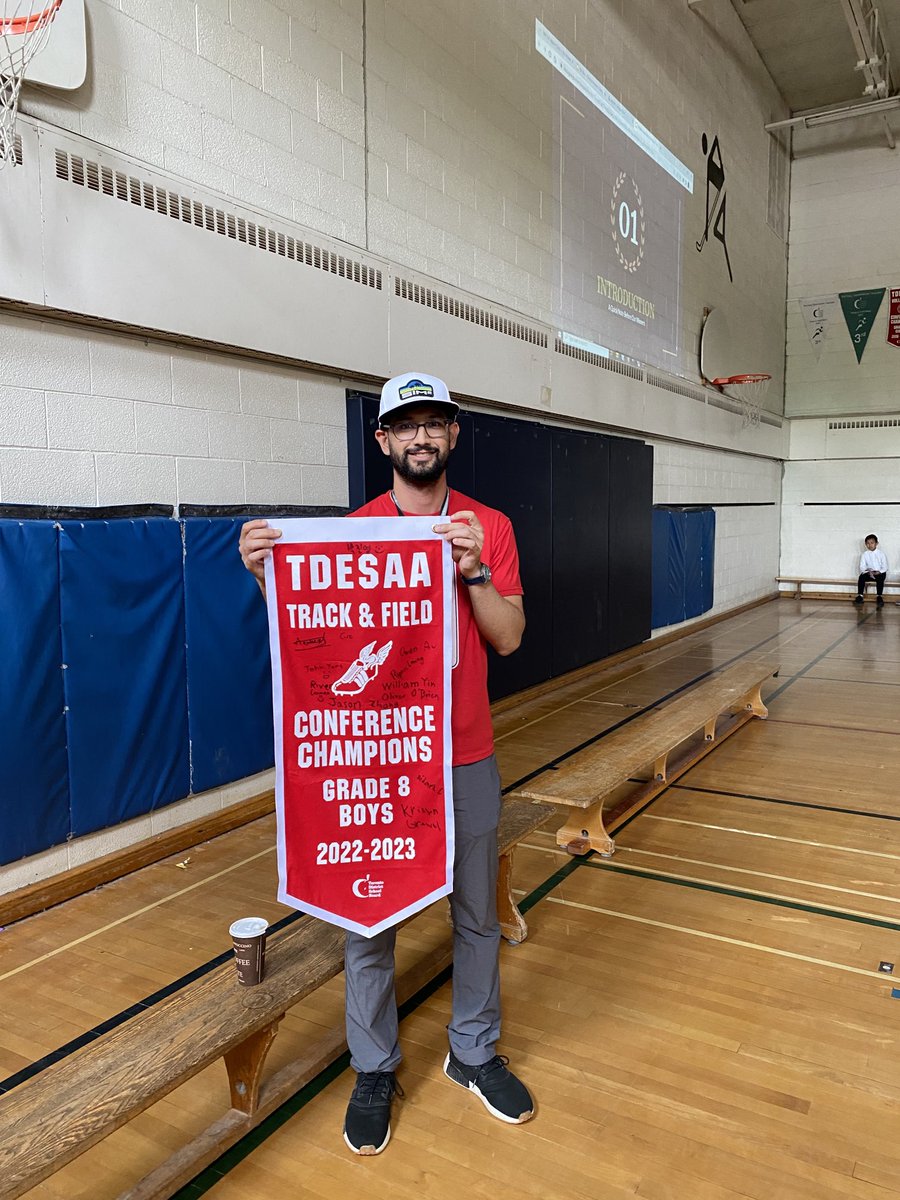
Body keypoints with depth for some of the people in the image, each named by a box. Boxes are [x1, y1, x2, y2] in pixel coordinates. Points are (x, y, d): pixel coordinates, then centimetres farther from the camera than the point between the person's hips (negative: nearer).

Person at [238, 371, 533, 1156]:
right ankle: (375, 1071, 32)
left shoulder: (490, 528, 1)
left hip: (467, 757, 1)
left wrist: (473, 569, -20)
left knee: (477, 914, 15)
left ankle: (475, 1053, 38)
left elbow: (508, 637, -5)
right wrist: (267, 575, -19)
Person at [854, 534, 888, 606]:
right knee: (861, 577, -27)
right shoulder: (864, 554, 3)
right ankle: (860, 596, -23)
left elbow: (885, 567, -1)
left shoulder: (881, 553, 1)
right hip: (869, 573, 2)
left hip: (880, 573, -2)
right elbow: (862, 567, -4)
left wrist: (879, 572, -20)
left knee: (880, 578, -34)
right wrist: (868, 572, -24)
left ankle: (880, 597, -32)